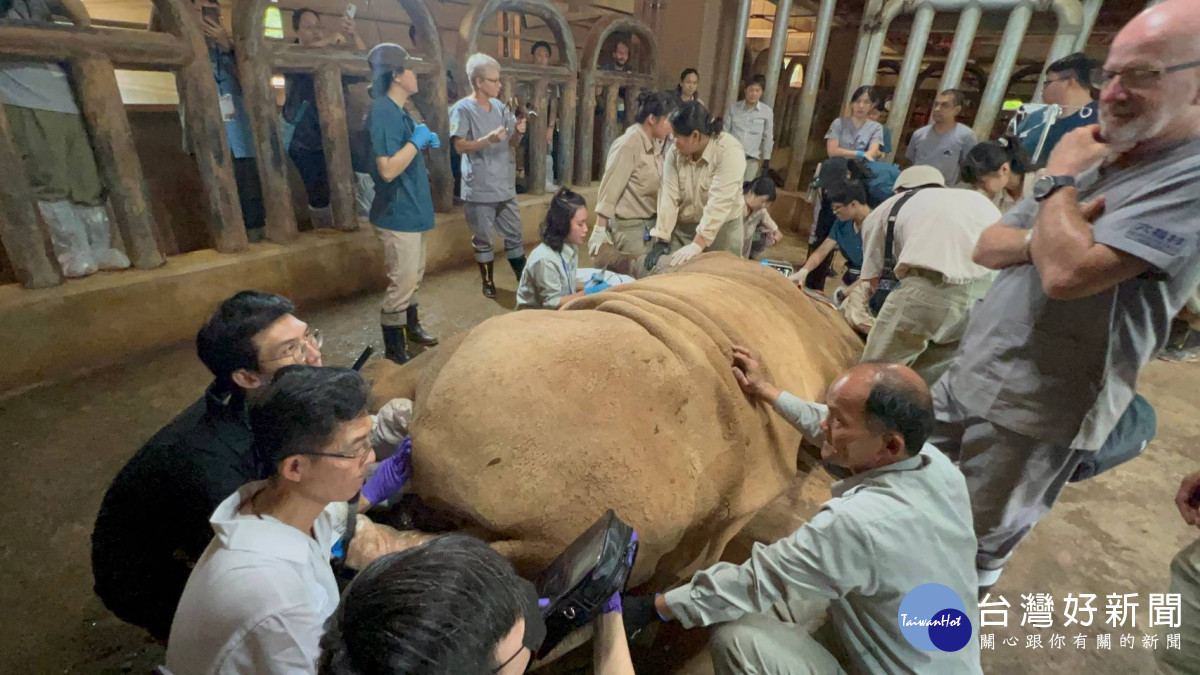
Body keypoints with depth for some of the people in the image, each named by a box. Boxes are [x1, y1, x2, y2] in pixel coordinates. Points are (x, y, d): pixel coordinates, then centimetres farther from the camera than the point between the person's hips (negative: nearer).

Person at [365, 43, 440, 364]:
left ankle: (411, 327, 36)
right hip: (398, 213, -10)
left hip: (412, 208, 10)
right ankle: (393, 346, 11)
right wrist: (417, 140, -18)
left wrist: (424, 143, 6)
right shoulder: (383, 112, -19)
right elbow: (388, 169, -26)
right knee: (402, 282, -3)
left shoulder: (398, 110, 13)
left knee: (414, 276, 20)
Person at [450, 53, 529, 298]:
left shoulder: (500, 107, 10)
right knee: (482, 239, 7)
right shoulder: (462, 109, -7)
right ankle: (487, 280, 23)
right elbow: (459, 146, -14)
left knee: (514, 235, 10)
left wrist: (519, 131, -9)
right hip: (479, 190, -5)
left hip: (505, 187, 5)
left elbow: (513, 144, 13)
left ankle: (524, 278, 22)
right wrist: (488, 139, -26)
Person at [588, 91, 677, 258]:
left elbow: (655, 185, 10)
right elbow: (610, 188, -17)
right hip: (630, 226, -7)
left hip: (650, 223, 7)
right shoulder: (629, 145, -16)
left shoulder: (655, 144, 6)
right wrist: (600, 229, -19)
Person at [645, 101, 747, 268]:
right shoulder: (675, 152, -7)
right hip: (681, 227, 4)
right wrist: (661, 239, -19)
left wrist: (697, 244, -34)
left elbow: (719, 203, -28)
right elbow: (669, 196, -12)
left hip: (721, 229, -4)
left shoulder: (729, 151, -21)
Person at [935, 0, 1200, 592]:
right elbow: (986, 248, 9)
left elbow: (1067, 273, -28)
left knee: (971, 552, 9)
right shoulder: (1094, 161, 12)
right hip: (966, 377, 8)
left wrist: (1059, 179, -12)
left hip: (1033, 414, -8)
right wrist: (1041, 238, -13)